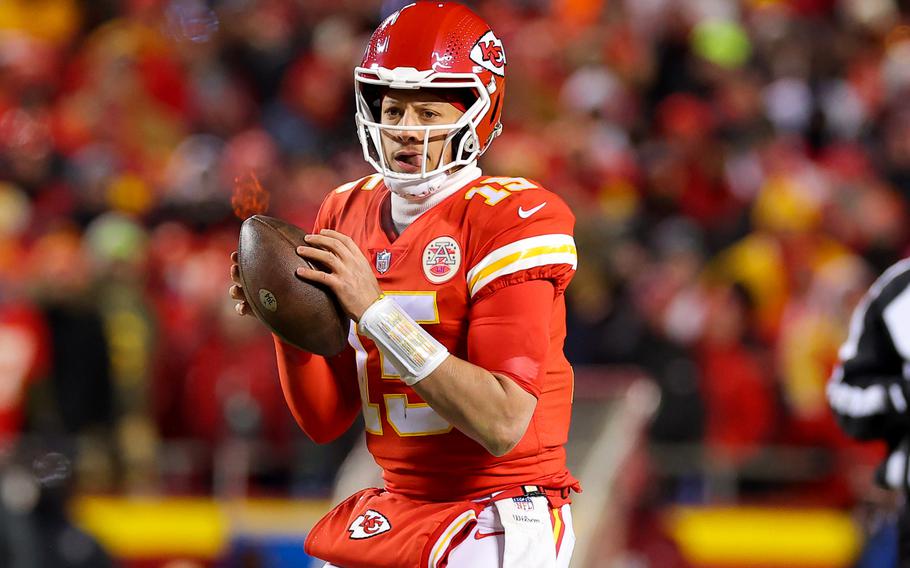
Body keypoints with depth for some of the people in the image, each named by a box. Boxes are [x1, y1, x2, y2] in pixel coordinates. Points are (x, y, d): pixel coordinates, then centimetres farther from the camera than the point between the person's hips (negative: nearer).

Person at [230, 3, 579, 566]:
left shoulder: (509, 220, -13)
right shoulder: (349, 214, 7)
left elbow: (504, 424, -23)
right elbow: (325, 422, 10)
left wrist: (375, 309, -24)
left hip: (498, 521, -6)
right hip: (394, 510, 6)